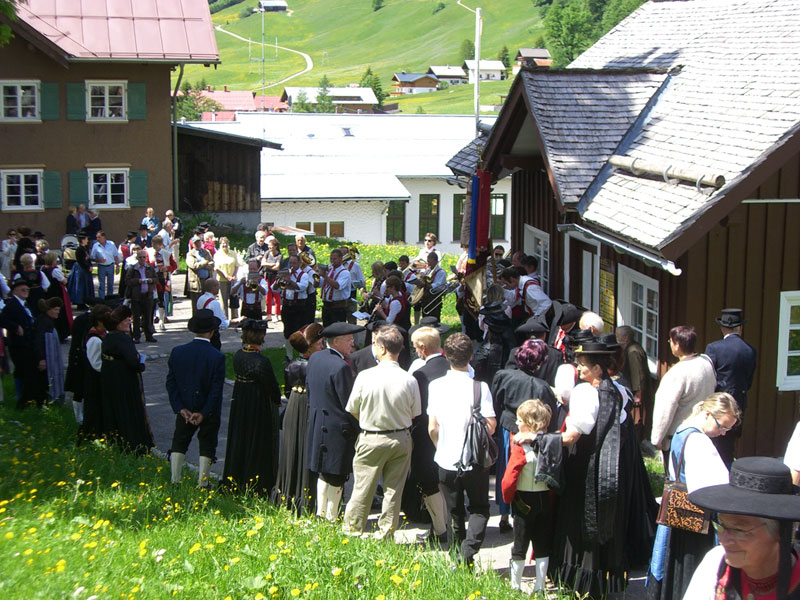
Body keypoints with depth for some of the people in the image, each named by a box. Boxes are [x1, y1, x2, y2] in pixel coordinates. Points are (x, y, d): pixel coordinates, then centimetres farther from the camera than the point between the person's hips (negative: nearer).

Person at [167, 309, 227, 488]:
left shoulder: (177, 352, -7)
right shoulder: (217, 357, -18)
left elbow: (170, 383, -5)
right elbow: (216, 390, -17)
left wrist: (181, 409, -4)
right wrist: (204, 413, -10)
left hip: (185, 410, 3)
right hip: (209, 413, -3)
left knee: (179, 443, 18)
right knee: (206, 446, 11)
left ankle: (174, 482, 20)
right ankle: (202, 485, 14)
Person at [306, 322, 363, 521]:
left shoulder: (314, 358, 4)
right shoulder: (341, 367, -23)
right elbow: (348, 404, -19)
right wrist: (359, 429, -9)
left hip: (317, 424, 9)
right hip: (337, 428, -9)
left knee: (323, 473, 20)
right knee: (336, 478, 3)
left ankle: (320, 513, 30)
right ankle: (331, 518, 12)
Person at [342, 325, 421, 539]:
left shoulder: (365, 376, -15)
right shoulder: (410, 380, -11)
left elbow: (352, 411, -3)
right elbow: (414, 414, 2)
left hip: (371, 439, -2)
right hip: (401, 439, 2)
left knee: (362, 488, 9)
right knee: (394, 489, 12)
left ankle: (351, 530, 20)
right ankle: (386, 533, 20)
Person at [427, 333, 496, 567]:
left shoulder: (435, 386, -6)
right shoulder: (479, 387, -14)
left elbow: (432, 428, -3)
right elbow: (490, 426, -14)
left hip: (446, 460, 2)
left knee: (454, 514, 18)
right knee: (479, 509, 15)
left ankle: (456, 560, 20)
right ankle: (469, 549, -7)